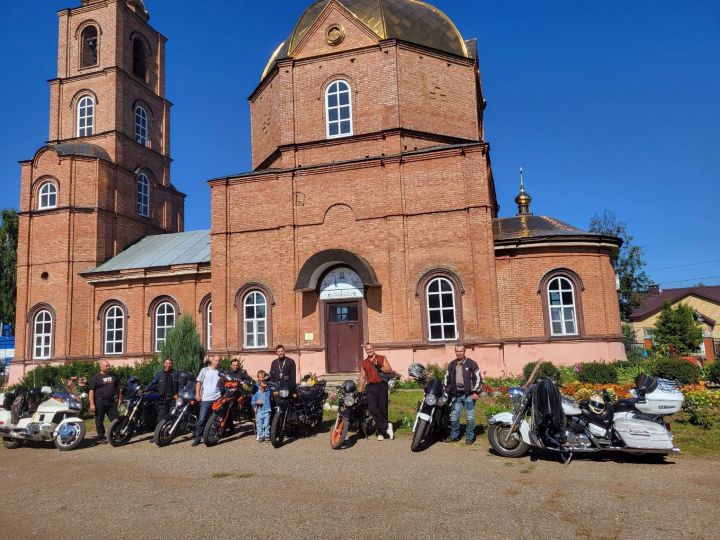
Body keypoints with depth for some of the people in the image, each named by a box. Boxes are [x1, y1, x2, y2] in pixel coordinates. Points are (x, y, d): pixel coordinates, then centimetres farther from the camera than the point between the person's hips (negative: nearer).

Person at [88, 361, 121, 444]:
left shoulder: (113, 376, 13)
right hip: (100, 402, -4)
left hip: (112, 402, 4)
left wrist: (119, 398, 15)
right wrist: (92, 404, -15)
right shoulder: (96, 377, -3)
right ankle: (101, 437, 16)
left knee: (116, 419, 3)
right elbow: (91, 391, -8)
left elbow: (117, 387, 23)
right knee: (99, 421, 5)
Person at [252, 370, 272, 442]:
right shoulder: (256, 392, 0)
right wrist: (256, 402, -18)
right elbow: (253, 401, 0)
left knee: (266, 424, 2)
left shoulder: (268, 391, 6)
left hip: (267, 410, 1)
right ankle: (260, 436, 13)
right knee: (259, 424, 3)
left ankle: (267, 436, 11)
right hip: (259, 411, -1)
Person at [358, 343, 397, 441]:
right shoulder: (364, 363, 18)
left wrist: (380, 367, -17)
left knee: (382, 409, -2)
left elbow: (390, 370, -1)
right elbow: (362, 378, 18)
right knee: (372, 409, -16)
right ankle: (386, 426, -6)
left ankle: (381, 432, 10)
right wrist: (360, 391, 12)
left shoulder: (382, 358, 8)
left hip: (381, 385, -2)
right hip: (371, 387, 2)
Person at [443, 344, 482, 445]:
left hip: (468, 395, -4)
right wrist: (446, 391, 16)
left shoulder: (471, 364, -2)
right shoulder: (451, 365, 12)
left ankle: (469, 437, 14)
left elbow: (478, 378, -3)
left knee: (470, 417, 1)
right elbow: (447, 378, 21)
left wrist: (476, 392, -8)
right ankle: (454, 435, 21)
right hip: (456, 395, 4)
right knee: (454, 417, 6)